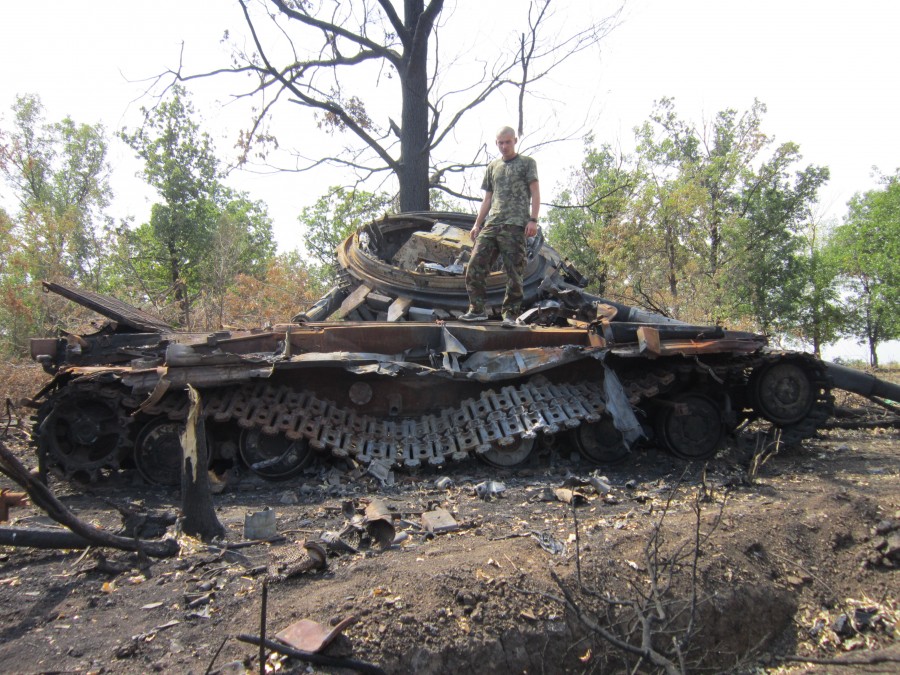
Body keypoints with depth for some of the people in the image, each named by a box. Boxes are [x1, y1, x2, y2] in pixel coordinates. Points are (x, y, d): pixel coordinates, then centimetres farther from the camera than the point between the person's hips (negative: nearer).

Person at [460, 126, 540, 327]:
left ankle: (510, 314, 1)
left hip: (515, 225, -5)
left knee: (514, 272, -6)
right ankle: (477, 309, 1)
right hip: (491, 224, 5)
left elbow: (535, 193, 3)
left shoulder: (527, 163, 11)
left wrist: (533, 220, -10)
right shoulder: (493, 167, 24)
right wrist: (477, 224, 14)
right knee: (475, 265, -6)